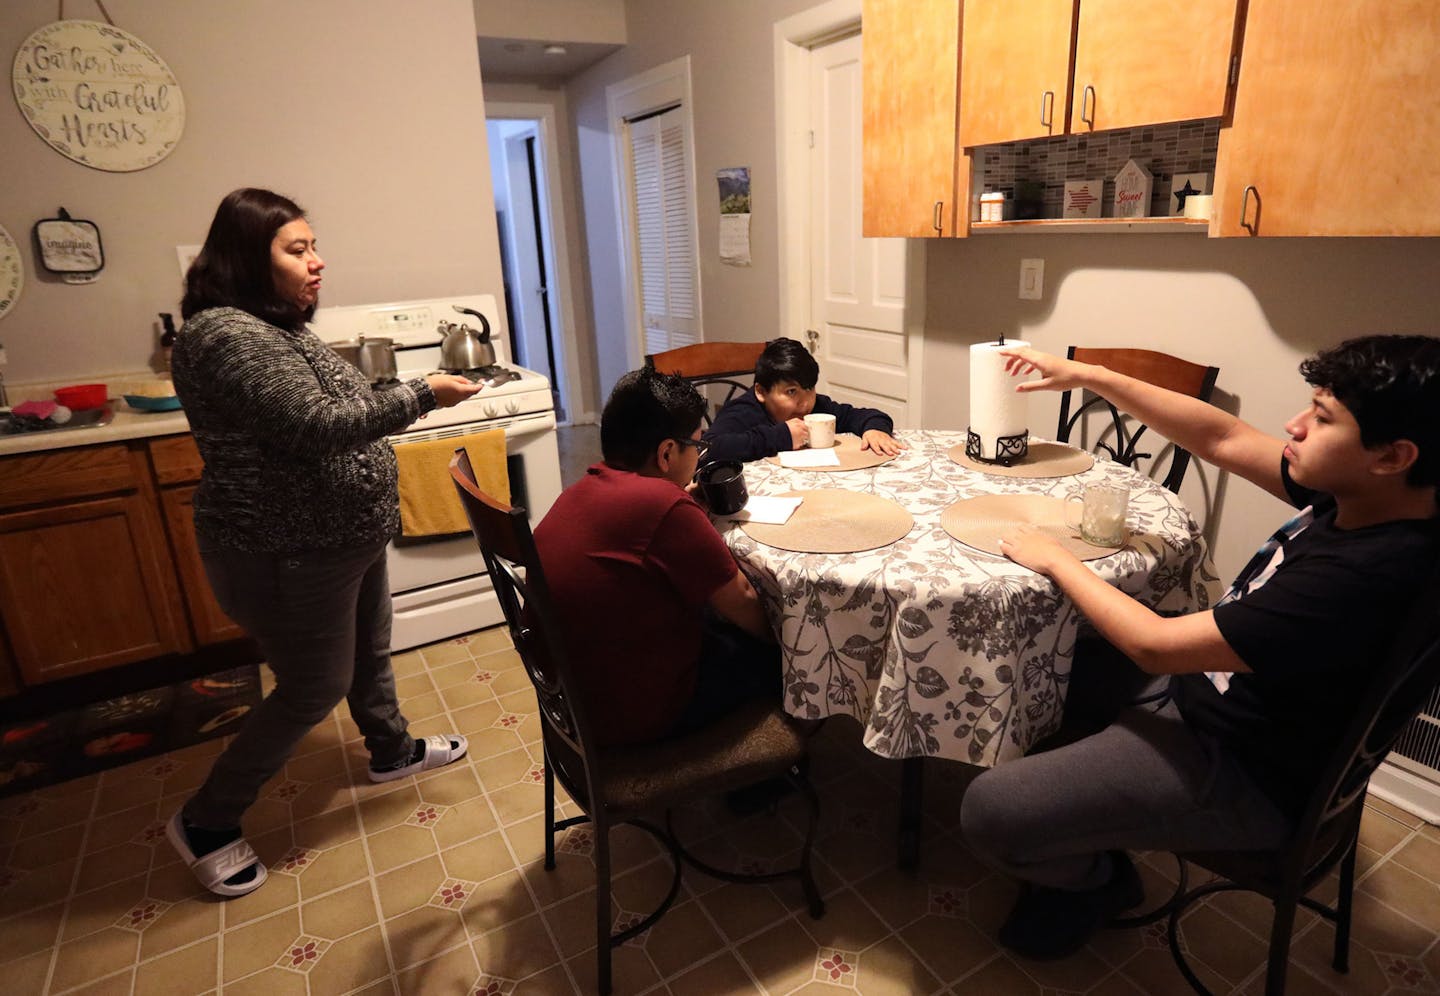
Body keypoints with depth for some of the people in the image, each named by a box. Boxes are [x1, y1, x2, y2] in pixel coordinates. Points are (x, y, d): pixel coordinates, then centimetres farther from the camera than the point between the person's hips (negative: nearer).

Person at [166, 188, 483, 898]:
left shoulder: (276, 326, 10)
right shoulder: (227, 335, -22)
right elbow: (318, 425, -29)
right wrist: (422, 395, -22)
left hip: (343, 538, 10)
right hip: (288, 554, -10)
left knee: (369, 652, 23)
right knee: (315, 689, 4)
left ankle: (391, 750, 47)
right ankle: (206, 821, 24)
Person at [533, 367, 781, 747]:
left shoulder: (580, 492, 1)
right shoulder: (665, 505, -26)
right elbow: (741, 603, -15)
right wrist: (779, 635, 3)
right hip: (635, 712, -8)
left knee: (716, 617, 22)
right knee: (775, 657, 9)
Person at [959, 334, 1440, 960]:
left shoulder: (1364, 576, -35)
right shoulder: (1355, 498, -8)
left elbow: (1154, 646, -31)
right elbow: (1221, 438, 0)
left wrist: (1055, 560, -17)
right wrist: (1088, 377, -5)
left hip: (1241, 774, -9)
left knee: (989, 812, -17)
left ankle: (1095, 882, 17)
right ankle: (1079, 848, 30)